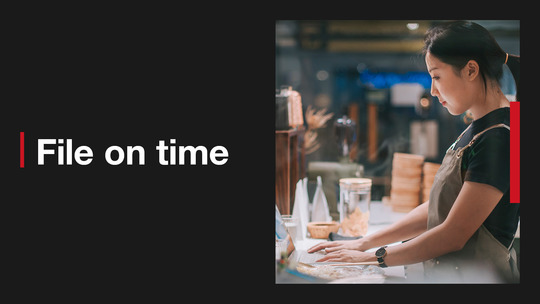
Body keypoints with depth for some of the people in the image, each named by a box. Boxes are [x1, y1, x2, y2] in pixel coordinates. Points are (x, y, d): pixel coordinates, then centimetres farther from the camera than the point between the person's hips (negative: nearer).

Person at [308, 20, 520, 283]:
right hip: (448, 274, 9)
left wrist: (373, 258, -12)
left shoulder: (499, 138, -20)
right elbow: (436, 211, 13)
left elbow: (453, 235, -21)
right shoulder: (477, 130, 11)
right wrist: (364, 243, 7)